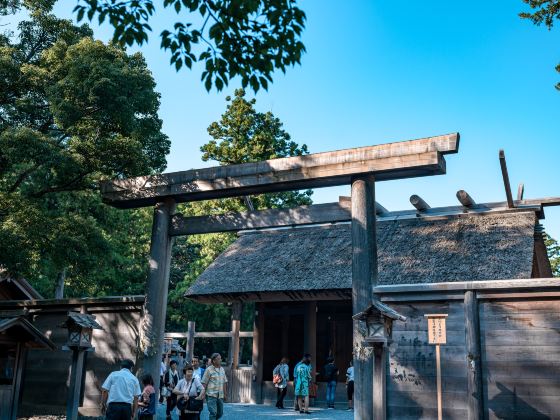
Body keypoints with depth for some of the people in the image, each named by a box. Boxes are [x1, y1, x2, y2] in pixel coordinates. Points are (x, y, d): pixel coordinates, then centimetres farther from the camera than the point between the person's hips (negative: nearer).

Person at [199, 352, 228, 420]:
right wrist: (203, 393, -13)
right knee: (213, 412, -11)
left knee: (220, 413, 10)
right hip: (211, 395, -6)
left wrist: (224, 394, 13)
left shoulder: (222, 369, 12)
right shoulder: (209, 370, -5)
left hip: (220, 395, 6)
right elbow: (204, 383, -6)